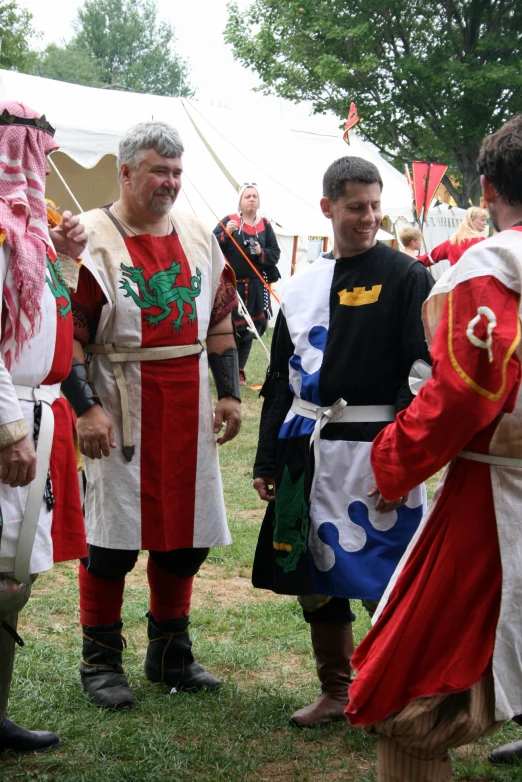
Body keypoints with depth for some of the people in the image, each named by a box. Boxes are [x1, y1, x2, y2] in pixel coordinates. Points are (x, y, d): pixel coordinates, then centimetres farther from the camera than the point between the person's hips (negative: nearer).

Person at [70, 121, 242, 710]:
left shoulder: (199, 237, 12)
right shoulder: (91, 238, -5)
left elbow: (220, 322, 17)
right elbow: (69, 332, -9)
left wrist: (229, 393, 12)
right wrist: (84, 407, -15)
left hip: (189, 412, 6)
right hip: (120, 411, -5)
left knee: (186, 534, 11)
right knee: (112, 538, -1)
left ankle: (170, 653, 27)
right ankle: (100, 661, 15)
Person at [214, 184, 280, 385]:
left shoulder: (265, 225, 6)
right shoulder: (228, 221, -4)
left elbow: (275, 253, 9)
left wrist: (262, 253, -11)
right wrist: (225, 234, -24)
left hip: (255, 286, 4)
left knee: (248, 329, 8)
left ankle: (239, 370, 18)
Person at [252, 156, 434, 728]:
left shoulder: (406, 278, -3)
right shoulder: (301, 288, 11)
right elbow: (280, 380, 16)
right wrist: (267, 460, 13)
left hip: (376, 452, -5)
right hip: (310, 450, 5)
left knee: (385, 578, -1)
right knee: (315, 574, 11)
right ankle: (334, 692, 26)